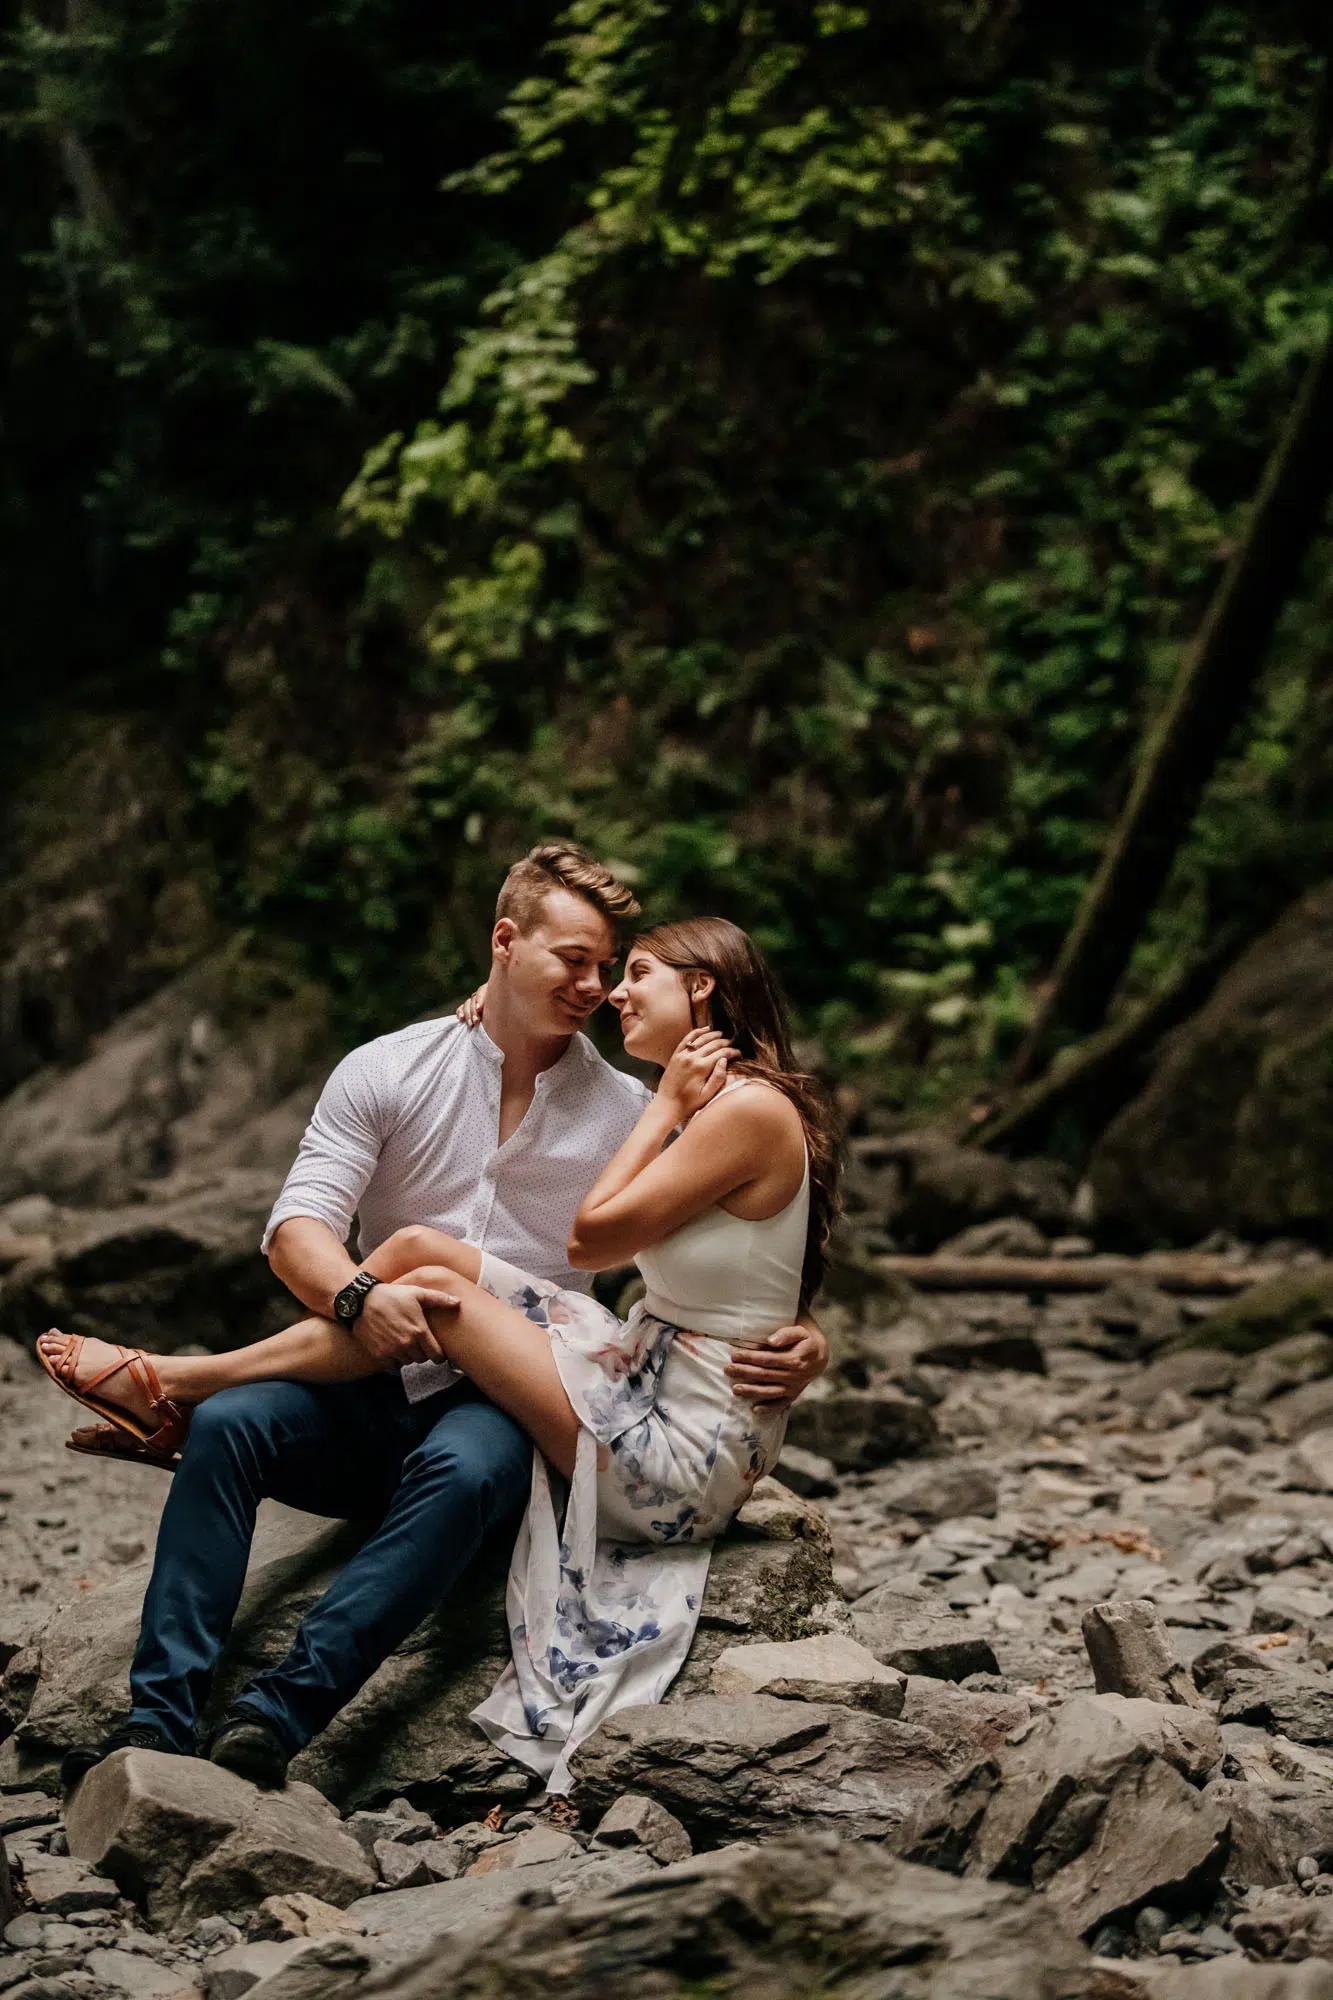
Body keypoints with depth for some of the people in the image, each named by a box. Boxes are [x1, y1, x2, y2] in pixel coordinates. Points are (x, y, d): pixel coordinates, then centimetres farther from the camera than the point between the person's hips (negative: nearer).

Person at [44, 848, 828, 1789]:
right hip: (369, 1396, 1)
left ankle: (281, 1712, -39)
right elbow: (298, 1226, -5)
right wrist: (358, 1297, -28)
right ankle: (158, 1723, -33)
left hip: (502, 1405, -1)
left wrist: (796, 1343, -17)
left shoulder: (629, 1113, 7)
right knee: (231, 1424, -29)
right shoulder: (388, 1073, 6)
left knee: (467, 1465, -37)